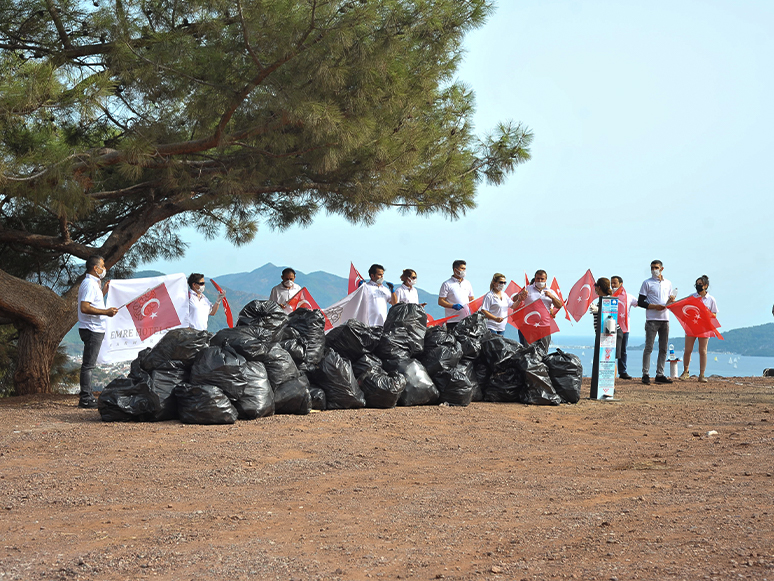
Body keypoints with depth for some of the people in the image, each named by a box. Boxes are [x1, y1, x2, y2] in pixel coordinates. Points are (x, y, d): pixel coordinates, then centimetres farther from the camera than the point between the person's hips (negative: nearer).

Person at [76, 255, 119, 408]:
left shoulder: (93, 283, 19)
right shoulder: (89, 283, -15)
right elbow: (84, 308, -24)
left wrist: (103, 291, 22)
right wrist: (106, 312, -23)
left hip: (95, 329, 11)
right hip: (92, 329, -11)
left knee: (89, 364, 13)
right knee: (88, 364, -9)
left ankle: (87, 397, 17)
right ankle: (85, 399, -8)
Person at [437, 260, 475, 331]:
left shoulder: (467, 283, 17)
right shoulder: (447, 284, 1)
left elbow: (471, 300, 23)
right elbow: (440, 301, -3)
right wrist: (453, 306, -17)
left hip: (467, 319, 5)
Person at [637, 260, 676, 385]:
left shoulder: (668, 283, 16)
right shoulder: (647, 283, 2)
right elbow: (640, 302, -2)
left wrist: (671, 301, -2)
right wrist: (654, 306, -14)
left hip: (665, 319, 5)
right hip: (652, 319, -5)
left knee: (663, 348, 5)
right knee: (649, 347, -7)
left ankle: (660, 374, 10)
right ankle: (645, 374, -5)